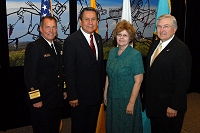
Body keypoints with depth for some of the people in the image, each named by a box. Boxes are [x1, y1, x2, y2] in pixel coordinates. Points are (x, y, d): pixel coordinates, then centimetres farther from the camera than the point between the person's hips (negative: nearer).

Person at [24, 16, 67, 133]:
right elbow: (29, 75, -18)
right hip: (41, 101, -7)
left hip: (57, 99, 7)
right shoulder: (34, 47, -14)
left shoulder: (58, 47, 11)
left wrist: (64, 89, 14)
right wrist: (35, 99, -19)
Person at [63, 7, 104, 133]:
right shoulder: (72, 41, -16)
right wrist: (72, 96, -17)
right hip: (80, 95, -6)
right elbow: (69, 71, -17)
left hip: (97, 93, 6)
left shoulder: (98, 38, 6)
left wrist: (102, 86, 11)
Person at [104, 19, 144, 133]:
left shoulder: (135, 55, -14)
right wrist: (105, 94, 7)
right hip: (112, 98, 6)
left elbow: (138, 81, -16)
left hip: (127, 99, -5)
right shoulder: (112, 52, 4)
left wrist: (131, 103, -18)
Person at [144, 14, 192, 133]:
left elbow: (182, 81, -20)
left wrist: (174, 106, -20)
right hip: (153, 104, 8)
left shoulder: (181, 49, -17)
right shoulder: (154, 44, 8)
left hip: (169, 107, -7)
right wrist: (146, 93, 14)